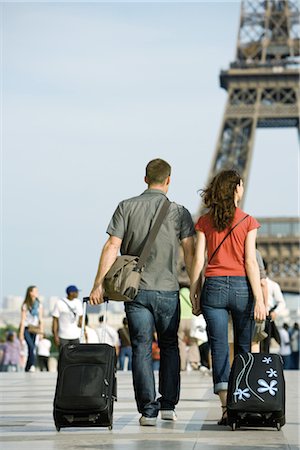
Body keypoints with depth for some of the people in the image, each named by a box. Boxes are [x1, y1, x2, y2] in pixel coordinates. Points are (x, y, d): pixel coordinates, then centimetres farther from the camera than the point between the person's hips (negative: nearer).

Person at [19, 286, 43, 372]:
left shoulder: (39, 305, 6)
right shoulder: (25, 305, -5)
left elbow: (41, 319, 10)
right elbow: (23, 320, -6)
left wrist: (41, 331, 4)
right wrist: (21, 333, -9)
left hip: (34, 329, 4)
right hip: (26, 328, -4)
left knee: (31, 348, 2)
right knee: (31, 346, -22)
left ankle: (27, 368, 9)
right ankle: (32, 365, -30)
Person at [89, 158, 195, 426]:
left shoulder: (126, 207, 1)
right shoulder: (179, 212, 1)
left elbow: (112, 247, -6)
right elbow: (190, 252, -5)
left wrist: (99, 284, -6)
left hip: (135, 289, 0)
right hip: (167, 290, 0)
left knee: (141, 348, 3)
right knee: (169, 346, 15)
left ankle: (148, 410, -2)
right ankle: (168, 404, 13)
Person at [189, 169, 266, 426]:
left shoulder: (205, 222, 4)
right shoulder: (248, 222, -1)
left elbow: (198, 261, 2)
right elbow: (251, 263, -6)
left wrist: (193, 294, 9)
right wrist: (259, 299, -5)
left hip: (213, 288, 1)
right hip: (241, 286, -1)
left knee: (219, 348, 0)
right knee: (243, 347, 11)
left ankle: (227, 407, -9)